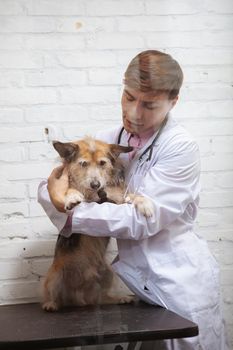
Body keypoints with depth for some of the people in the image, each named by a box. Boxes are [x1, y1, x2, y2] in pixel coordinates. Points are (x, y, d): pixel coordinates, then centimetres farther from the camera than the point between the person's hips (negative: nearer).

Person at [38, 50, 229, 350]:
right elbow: (50, 185, 5)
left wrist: (69, 212, -23)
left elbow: (142, 220, -22)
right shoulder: (107, 139, 2)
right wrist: (59, 199, -18)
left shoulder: (180, 148, -15)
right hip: (134, 278, 5)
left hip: (180, 283, -5)